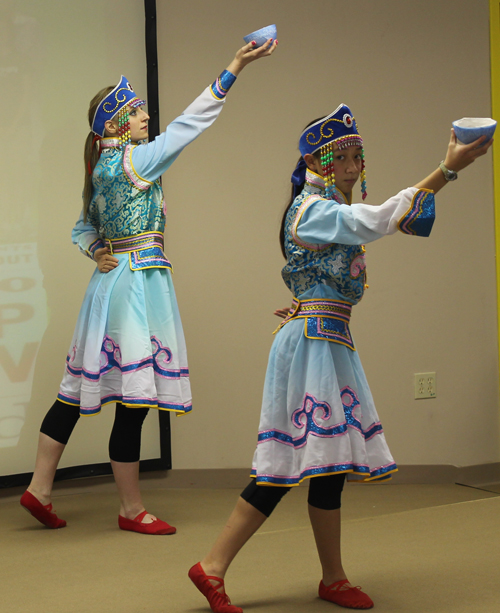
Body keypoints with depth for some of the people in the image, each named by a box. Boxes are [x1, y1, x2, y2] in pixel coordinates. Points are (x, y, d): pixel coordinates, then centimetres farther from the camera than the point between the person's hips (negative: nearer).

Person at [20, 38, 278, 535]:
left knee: (80, 391, 12)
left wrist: (97, 251, 5)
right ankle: (131, 510, 4)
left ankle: (39, 489, 17)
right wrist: (234, 68, -13)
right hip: (138, 280, -10)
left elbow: (82, 228, 23)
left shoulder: (102, 170, 14)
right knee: (134, 399, -3)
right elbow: (190, 123, -14)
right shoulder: (132, 161, -12)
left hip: (115, 278, 10)